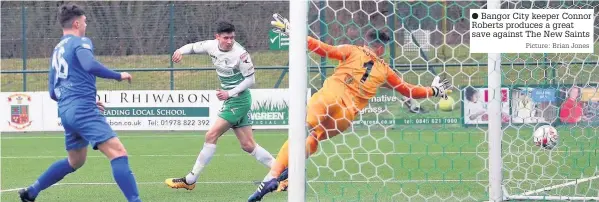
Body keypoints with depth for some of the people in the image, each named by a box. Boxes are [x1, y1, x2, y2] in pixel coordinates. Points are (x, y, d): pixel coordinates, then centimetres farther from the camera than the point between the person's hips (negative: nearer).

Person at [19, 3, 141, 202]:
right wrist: (118, 76, -14)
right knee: (118, 153, -17)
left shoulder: (57, 50, 22)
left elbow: (53, 92, 25)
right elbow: (89, 65, -26)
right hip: (83, 109, -9)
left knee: (75, 161, 28)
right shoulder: (80, 42, -3)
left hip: (66, 111, 9)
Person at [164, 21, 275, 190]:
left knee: (212, 135, -10)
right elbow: (193, 47, 16)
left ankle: (190, 180, -4)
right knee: (248, 145, 9)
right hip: (230, 100, 8)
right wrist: (181, 51, -7)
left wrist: (230, 93, -20)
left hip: (239, 99, -8)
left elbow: (250, 79, -13)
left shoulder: (240, 54, -18)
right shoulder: (212, 46, 1)